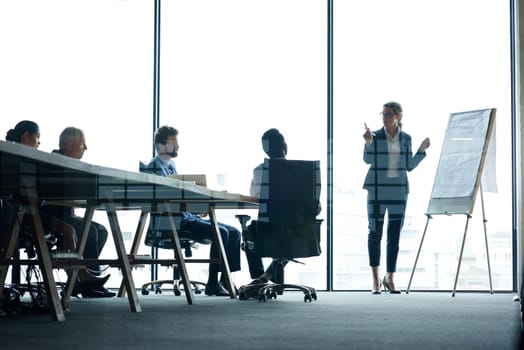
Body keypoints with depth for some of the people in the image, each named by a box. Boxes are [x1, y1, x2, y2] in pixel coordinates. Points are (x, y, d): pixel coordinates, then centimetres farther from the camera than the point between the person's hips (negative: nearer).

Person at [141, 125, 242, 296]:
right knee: (220, 232, -26)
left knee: (234, 232, 0)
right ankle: (212, 284, -20)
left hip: (188, 216, 10)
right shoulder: (154, 167, -7)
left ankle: (225, 282, -7)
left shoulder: (171, 165, 22)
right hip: (172, 221, -10)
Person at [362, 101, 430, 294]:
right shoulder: (376, 135, -1)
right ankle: (375, 278, 14)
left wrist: (421, 150, -2)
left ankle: (390, 278, 12)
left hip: (399, 189, 2)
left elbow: (409, 166, 8)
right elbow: (368, 160, -12)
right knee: (375, 232, 1)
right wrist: (368, 142, -26)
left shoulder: (406, 138, 7)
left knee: (394, 235, 2)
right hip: (378, 188, -2)